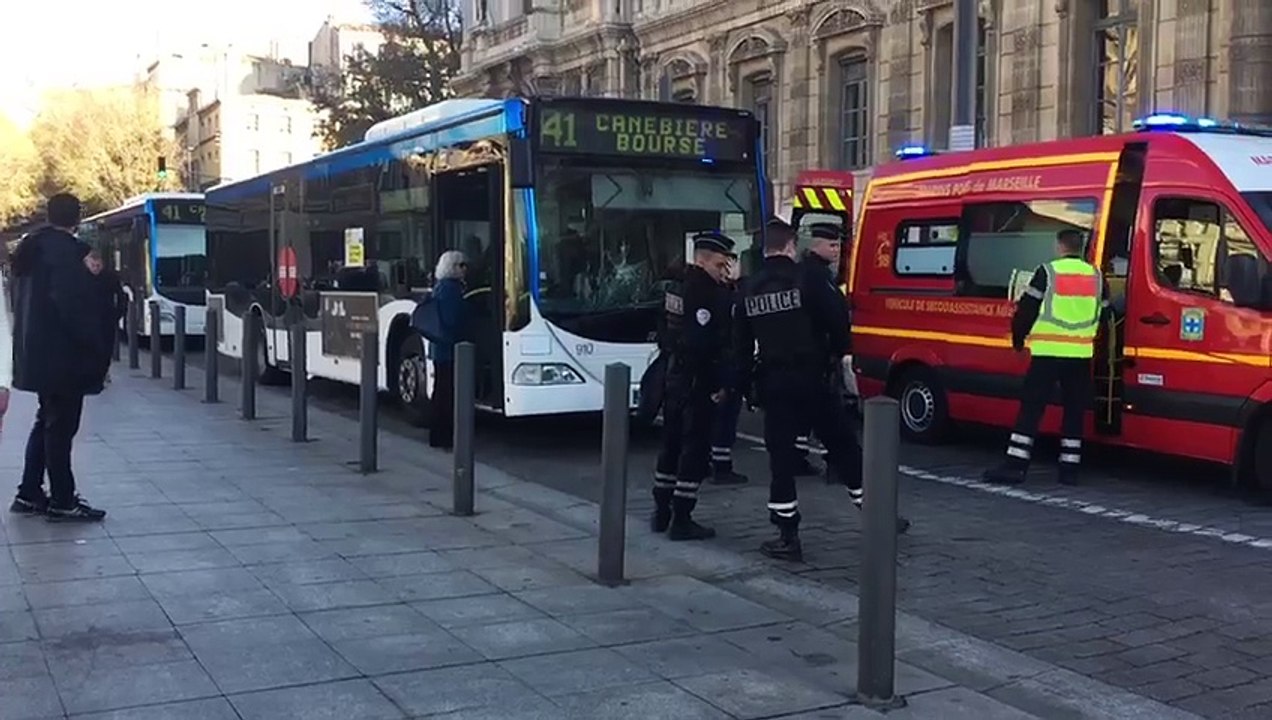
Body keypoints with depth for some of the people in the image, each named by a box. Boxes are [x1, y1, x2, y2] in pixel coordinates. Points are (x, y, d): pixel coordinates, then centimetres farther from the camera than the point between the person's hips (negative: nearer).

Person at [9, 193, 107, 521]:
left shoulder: (32, 248, 12)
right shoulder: (66, 250, -16)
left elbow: (25, 301, 16)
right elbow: (73, 304, -22)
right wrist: (94, 347, -17)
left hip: (38, 353, 9)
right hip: (62, 355, -9)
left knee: (47, 422, 18)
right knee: (60, 427, -3)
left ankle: (29, 494, 22)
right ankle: (62, 501, 3)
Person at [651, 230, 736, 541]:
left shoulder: (676, 290, 11)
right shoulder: (713, 295, -17)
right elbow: (719, 345, -20)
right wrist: (721, 384, -16)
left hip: (673, 378, 9)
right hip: (699, 384, -9)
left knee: (671, 445, 16)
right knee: (695, 449, -3)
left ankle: (661, 513, 23)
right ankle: (681, 520, -1)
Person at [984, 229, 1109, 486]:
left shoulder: (1047, 272, -2)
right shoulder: (1096, 276, 12)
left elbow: (1026, 309, -3)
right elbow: (1104, 315, 17)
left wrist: (1018, 339, 11)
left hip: (1048, 352, -4)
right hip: (1081, 354, 4)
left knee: (1031, 408, -2)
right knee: (1074, 411, 11)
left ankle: (1015, 465, -6)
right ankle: (1070, 468, 11)